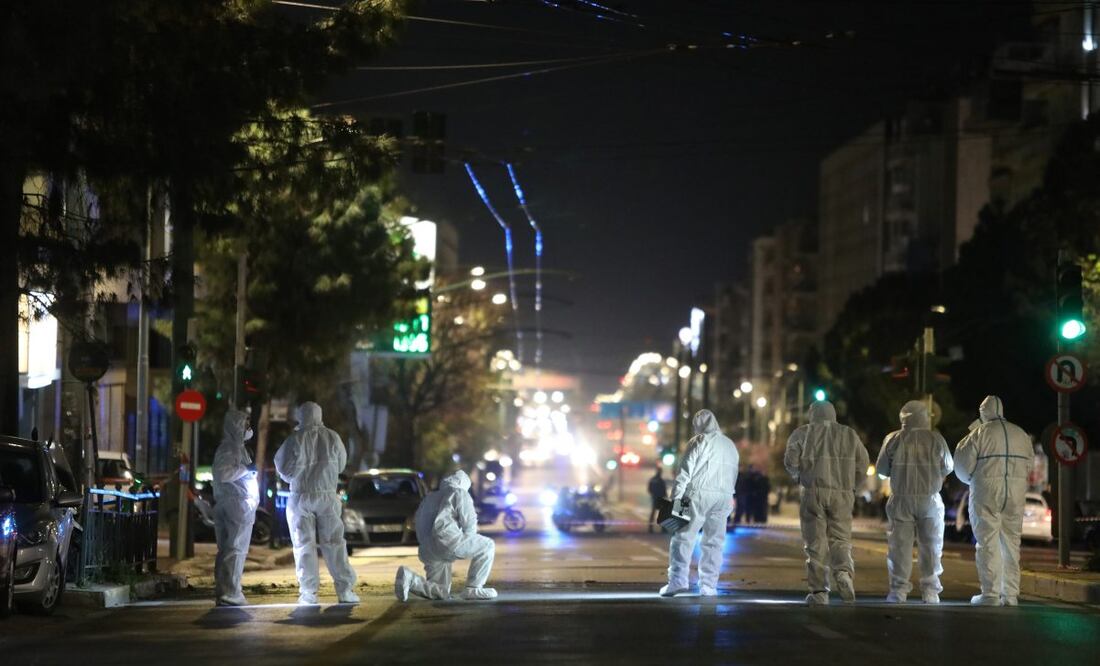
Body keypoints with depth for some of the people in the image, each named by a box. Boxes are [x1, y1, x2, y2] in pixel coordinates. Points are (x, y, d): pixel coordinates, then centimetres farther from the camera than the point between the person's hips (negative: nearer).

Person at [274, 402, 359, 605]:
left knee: (304, 544, 3)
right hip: (327, 496, 2)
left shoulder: (295, 439, -9)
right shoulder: (332, 438, -2)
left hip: (301, 498, -2)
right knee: (334, 542, 5)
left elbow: (283, 468, -5)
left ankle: (308, 592, -1)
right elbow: (341, 464, 9)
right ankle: (345, 590, 0)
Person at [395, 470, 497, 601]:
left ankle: (409, 579, -9)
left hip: (427, 551, 7)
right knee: (487, 546, 10)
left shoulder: (430, 498, 32)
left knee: (441, 593, 15)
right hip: (447, 540, -7)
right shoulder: (460, 493, 10)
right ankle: (473, 589, 2)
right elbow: (469, 523, 2)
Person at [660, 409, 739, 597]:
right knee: (713, 543, 8)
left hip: (699, 495, -5)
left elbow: (684, 472, -7)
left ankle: (678, 579, -15)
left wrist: (675, 498, -8)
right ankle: (708, 586, 4)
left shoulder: (699, 442, -2)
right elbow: (733, 476, 17)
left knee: (683, 538, -4)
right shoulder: (731, 446, 18)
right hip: (724, 497, 5)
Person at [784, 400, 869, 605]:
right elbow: (862, 465, 7)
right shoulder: (850, 435, 12)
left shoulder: (803, 433, 5)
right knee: (840, 539, 9)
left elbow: (790, 460, -5)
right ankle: (844, 572, -20)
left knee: (816, 543, 3)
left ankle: (819, 591, -1)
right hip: (842, 495, 2)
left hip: (813, 493, -2)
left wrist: (799, 478, 13)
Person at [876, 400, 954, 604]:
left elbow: (882, 469, 4)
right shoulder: (935, 439, -3)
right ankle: (930, 591, 5)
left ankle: (899, 589, -1)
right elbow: (947, 467, 7)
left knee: (900, 544, 3)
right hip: (930, 498, 0)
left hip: (901, 498, 0)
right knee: (930, 545, 7)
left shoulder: (893, 439, -3)